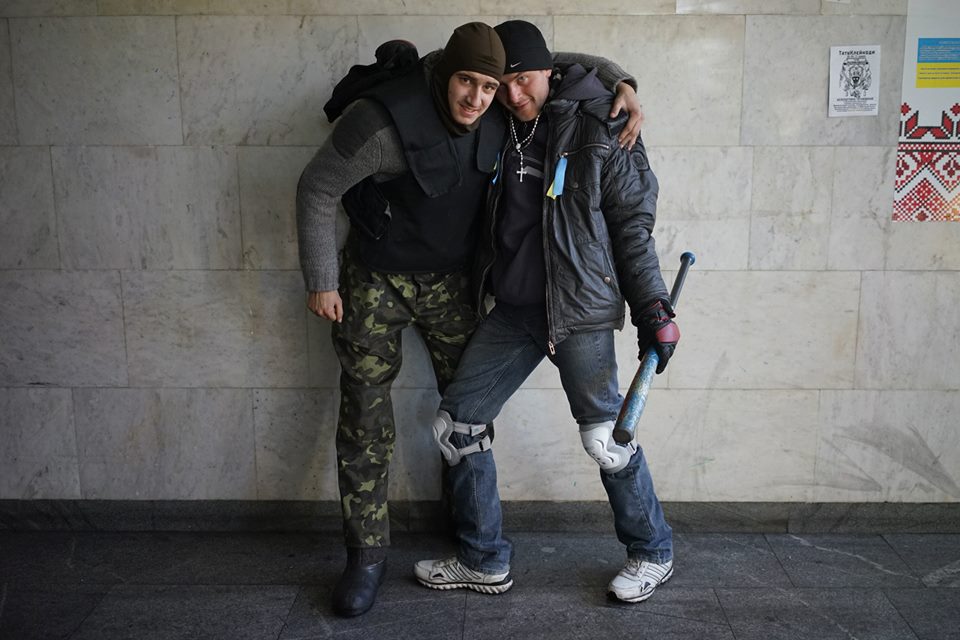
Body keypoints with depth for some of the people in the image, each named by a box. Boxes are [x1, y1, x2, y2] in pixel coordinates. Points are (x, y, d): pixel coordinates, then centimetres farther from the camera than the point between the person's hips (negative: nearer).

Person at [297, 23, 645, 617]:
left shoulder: (496, 113, -12)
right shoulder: (384, 120, -27)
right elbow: (317, 190, -16)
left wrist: (621, 81, -13)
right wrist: (322, 280, -13)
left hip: (451, 279, 4)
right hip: (376, 279, -3)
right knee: (365, 422, 0)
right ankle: (368, 555, 15)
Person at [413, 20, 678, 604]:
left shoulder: (599, 129, -5)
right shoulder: (501, 129, 9)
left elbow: (633, 224, -4)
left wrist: (652, 307, -9)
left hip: (580, 312, -6)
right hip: (513, 310, 6)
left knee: (604, 436, -3)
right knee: (456, 422, 6)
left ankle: (654, 554, 23)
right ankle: (485, 562, 21)